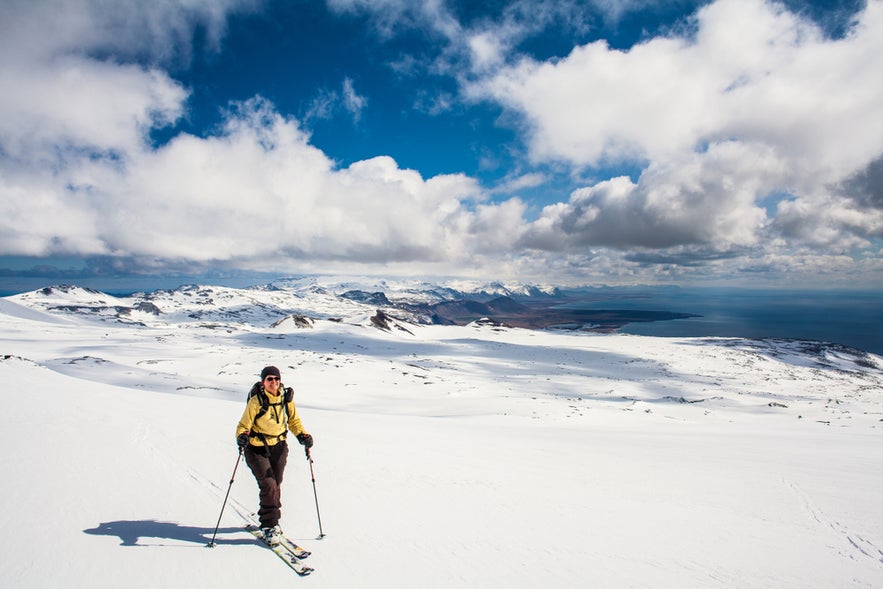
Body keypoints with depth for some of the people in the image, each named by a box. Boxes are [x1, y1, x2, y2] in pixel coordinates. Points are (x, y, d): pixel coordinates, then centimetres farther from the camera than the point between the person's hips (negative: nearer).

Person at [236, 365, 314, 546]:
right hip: (257, 449, -4)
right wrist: (242, 437, -31)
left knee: (276, 485, 9)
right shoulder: (256, 401, -15)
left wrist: (302, 435, -6)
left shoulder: (286, 398, -4)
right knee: (268, 485, -13)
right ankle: (269, 526, 0)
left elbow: (293, 420, 9)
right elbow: (244, 425, -10)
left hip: (279, 447, 4)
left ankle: (271, 519, 31)